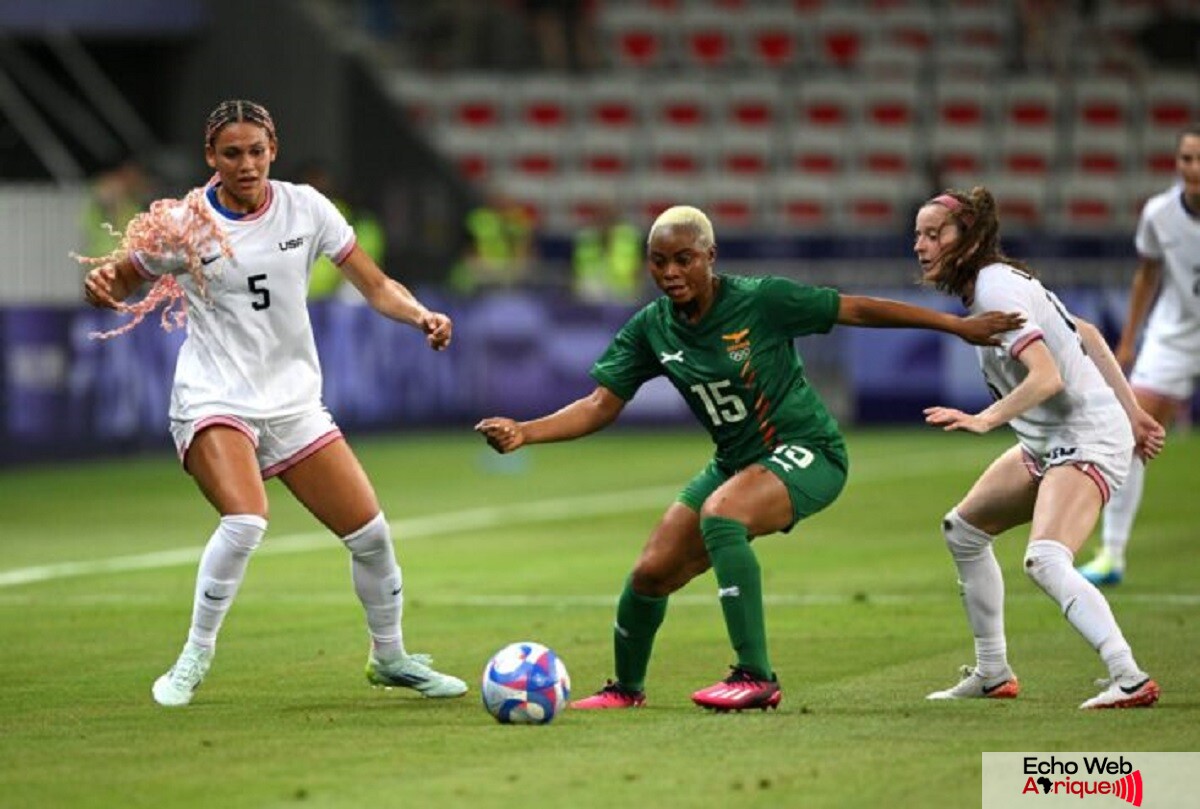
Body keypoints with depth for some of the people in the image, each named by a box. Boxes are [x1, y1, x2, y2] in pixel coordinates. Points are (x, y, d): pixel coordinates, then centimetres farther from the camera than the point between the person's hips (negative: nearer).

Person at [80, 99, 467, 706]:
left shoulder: (304, 207, 0)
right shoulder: (183, 223, -6)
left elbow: (375, 284, 3)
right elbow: (118, 284, 3)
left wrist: (421, 315, -16)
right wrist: (100, 286, -21)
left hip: (293, 401, 4)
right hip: (213, 401, -4)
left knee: (370, 532, 0)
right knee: (246, 521, -30)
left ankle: (389, 657, 25)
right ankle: (193, 662, -13)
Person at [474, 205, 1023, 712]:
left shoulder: (760, 300, -18)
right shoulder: (651, 329, -4)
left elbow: (858, 310, -11)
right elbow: (601, 405, -4)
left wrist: (960, 327, -8)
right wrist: (523, 432, -21)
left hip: (807, 453, -6)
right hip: (737, 462, 6)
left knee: (719, 515, -34)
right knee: (652, 572, 0)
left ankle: (757, 678, -31)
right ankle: (626, 687, 29)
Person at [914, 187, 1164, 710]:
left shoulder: (995, 290, -19)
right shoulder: (1002, 280, 10)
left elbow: (1046, 377, -30)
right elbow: (1085, 334, 17)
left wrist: (985, 419, -38)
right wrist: (1131, 413, 18)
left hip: (1089, 441, -11)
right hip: (1047, 445, 11)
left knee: (1044, 560, -30)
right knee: (962, 530, 21)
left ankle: (1130, 679, -35)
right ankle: (993, 673, 28)